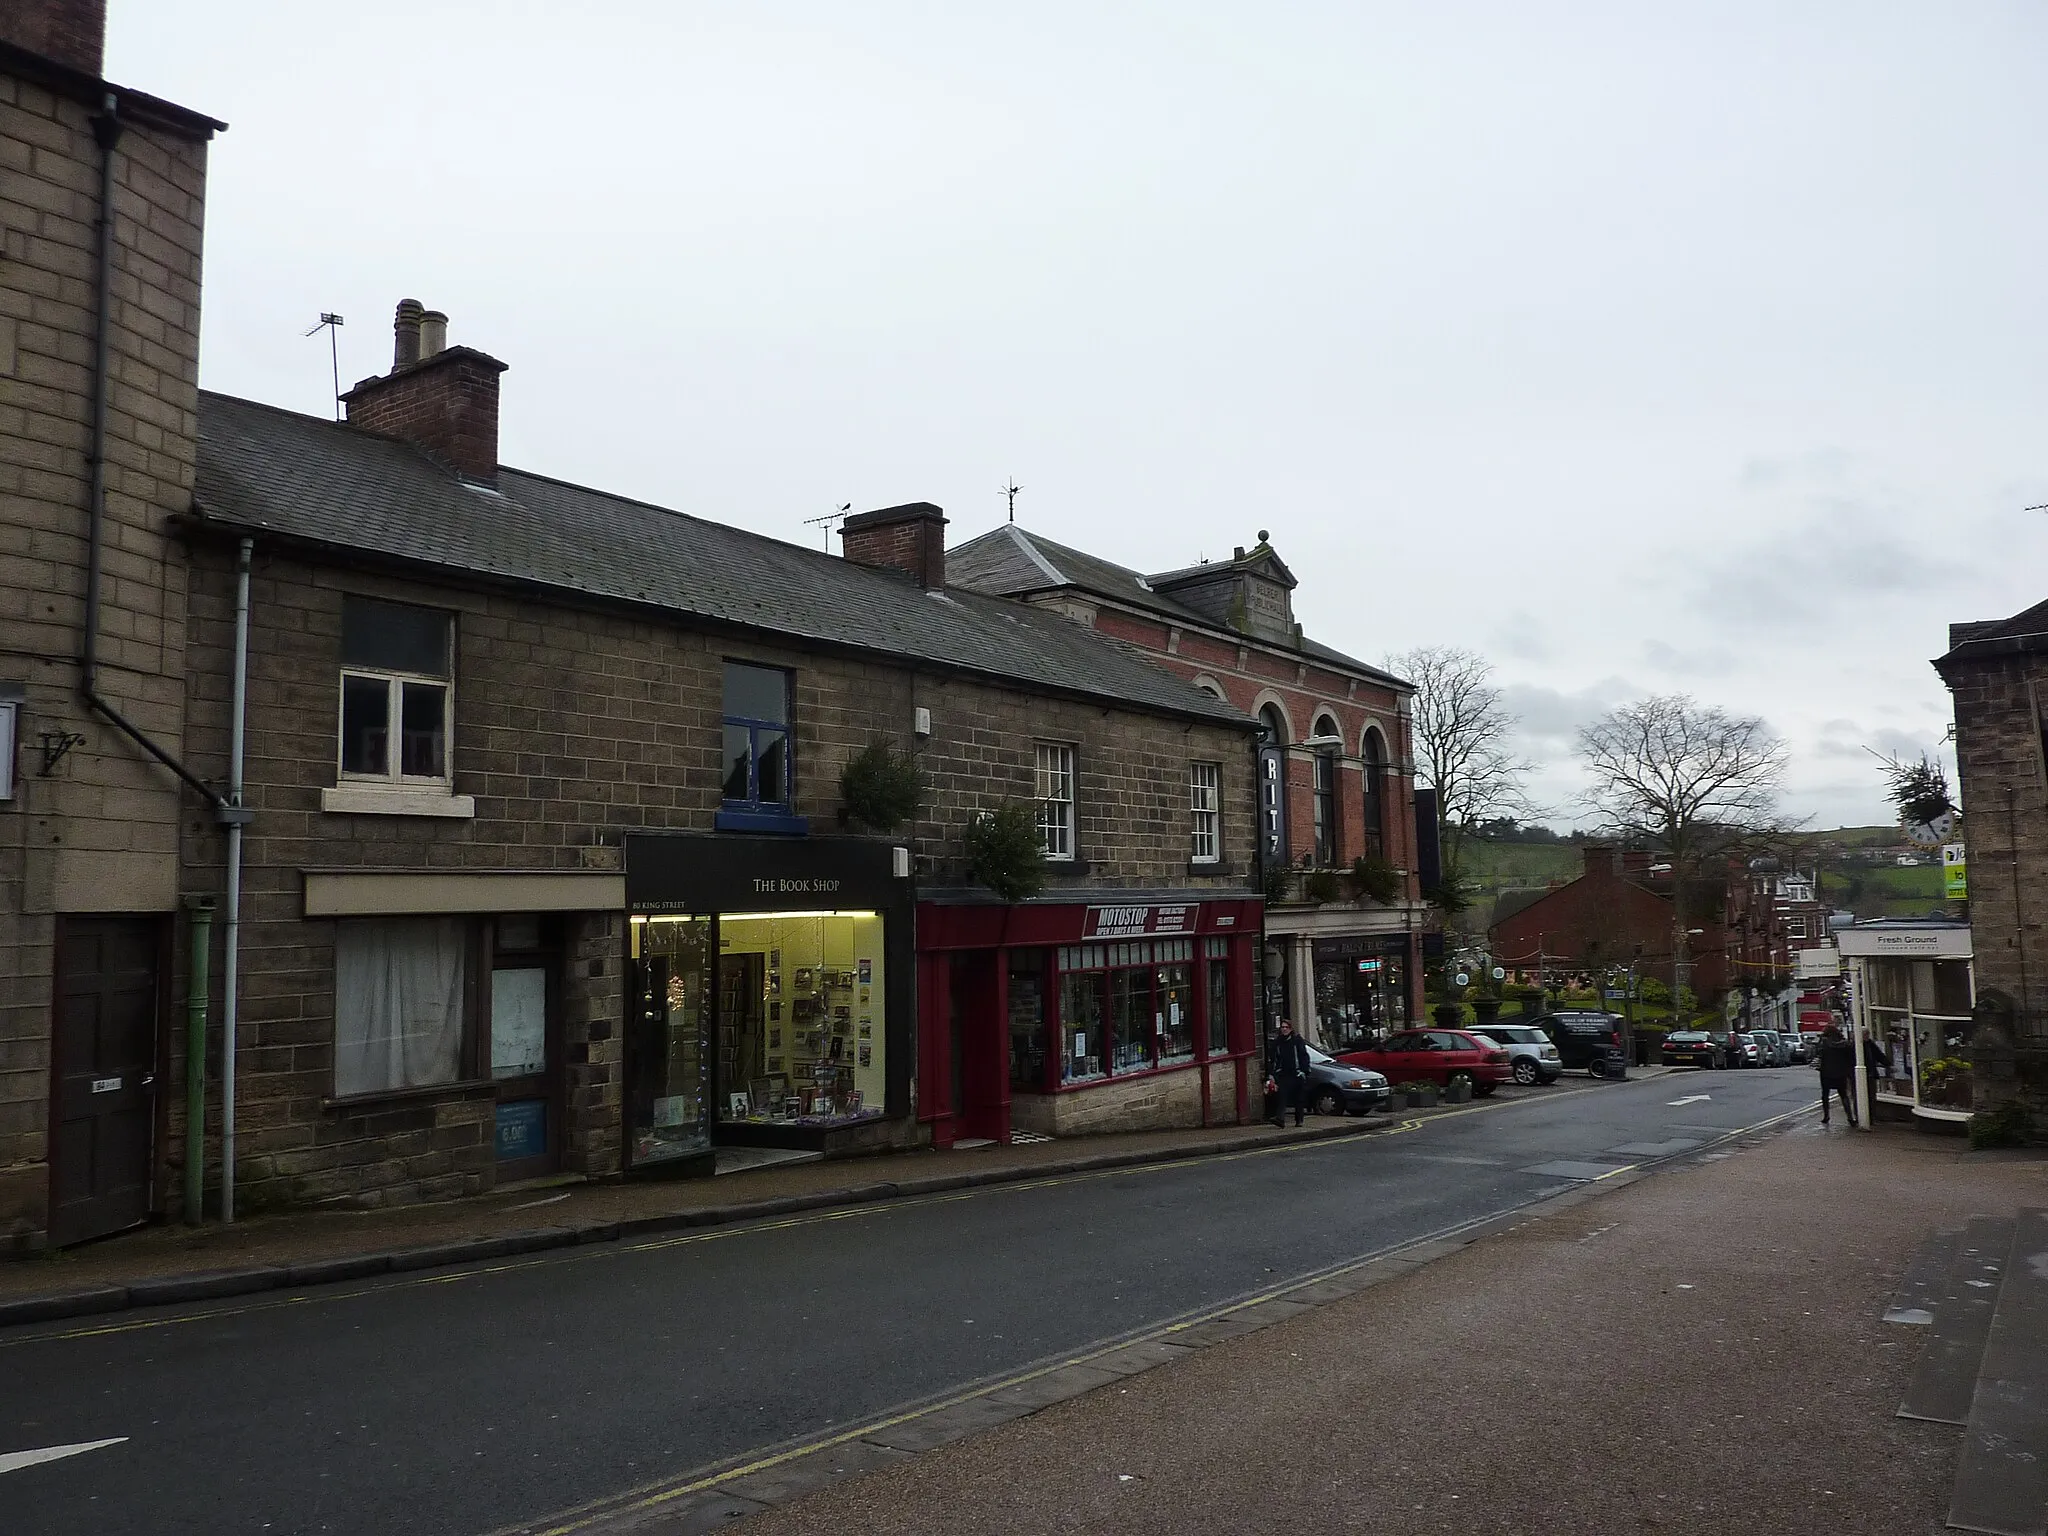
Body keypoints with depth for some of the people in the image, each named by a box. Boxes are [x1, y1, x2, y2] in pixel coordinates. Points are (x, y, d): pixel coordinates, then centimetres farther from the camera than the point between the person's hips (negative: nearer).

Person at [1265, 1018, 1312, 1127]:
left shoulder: (1297, 1040, 2)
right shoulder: (1276, 1042, 7)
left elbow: (1305, 1057, 2)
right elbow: (1271, 1059, 8)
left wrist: (1304, 1071, -7)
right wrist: (1271, 1075, 1)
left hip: (1296, 1074, -1)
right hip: (1282, 1075, 1)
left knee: (1299, 1099, 7)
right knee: (1282, 1096, -15)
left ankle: (1299, 1120, 20)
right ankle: (1280, 1118, -27)